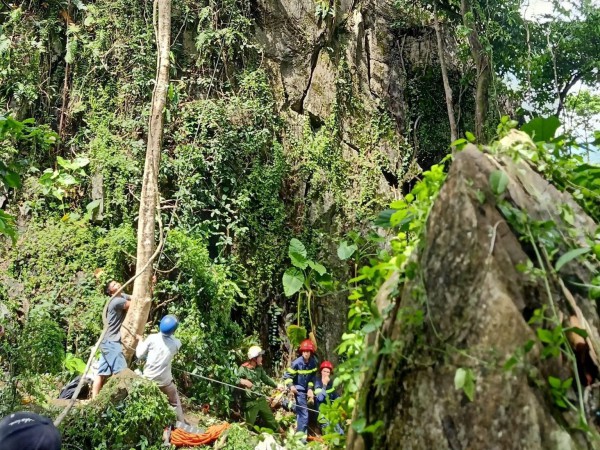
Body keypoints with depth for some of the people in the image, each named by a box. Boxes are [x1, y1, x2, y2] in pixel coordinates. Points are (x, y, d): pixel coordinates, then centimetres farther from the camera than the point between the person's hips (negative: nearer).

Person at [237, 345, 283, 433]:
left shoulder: (259, 367, 1)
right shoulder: (243, 369, -20)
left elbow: (266, 378, 16)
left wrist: (276, 386, 19)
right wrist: (242, 381, -42)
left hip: (260, 399, 7)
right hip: (250, 402, -7)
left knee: (270, 417, 25)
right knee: (248, 424, 4)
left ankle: (280, 432, 44)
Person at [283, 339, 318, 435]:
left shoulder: (313, 362, -5)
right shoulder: (297, 363, -20)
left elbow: (313, 376, 6)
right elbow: (287, 375, -14)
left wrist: (310, 388, -1)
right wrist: (290, 385, -28)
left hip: (307, 389, 6)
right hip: (299, 389, -6)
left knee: (300, 412, 20)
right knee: (304, 414, -13)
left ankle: (299, 433, 33)